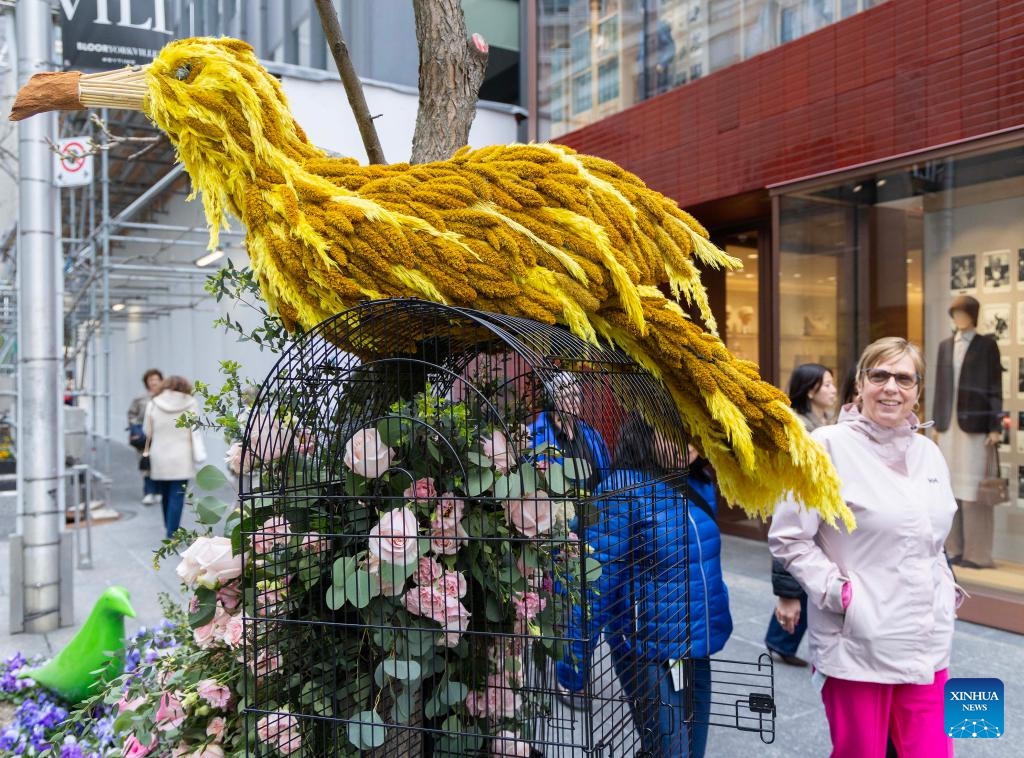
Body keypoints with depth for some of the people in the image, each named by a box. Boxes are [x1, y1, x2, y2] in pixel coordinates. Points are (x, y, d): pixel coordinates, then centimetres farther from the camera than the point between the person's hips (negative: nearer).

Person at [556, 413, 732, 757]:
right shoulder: (623, 490, -18)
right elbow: (595, 580, -20)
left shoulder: (698, 484, 3)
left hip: (697, 652, 7)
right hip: (651, 658, -7)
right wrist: (574, 663, -18)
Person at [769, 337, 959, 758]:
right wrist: (837, 592, -15)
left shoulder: (928, 452, 9)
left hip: (928, 645, 6)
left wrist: (945, 587, 9)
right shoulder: (828, 446, -11)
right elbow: (786, 537, -10)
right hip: (857, 645, -5)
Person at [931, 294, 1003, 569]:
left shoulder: (987, 345, 0)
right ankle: (955, 549, 13)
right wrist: (936, 423, 10)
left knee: (973, 488, -4)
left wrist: (995, 427, -9)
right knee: (951, 487, 6)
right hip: (949, 425, 5)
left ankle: (977, 553, 2)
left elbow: (995, 388, -3)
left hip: (975, 424, -5)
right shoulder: (945, 346, 13)